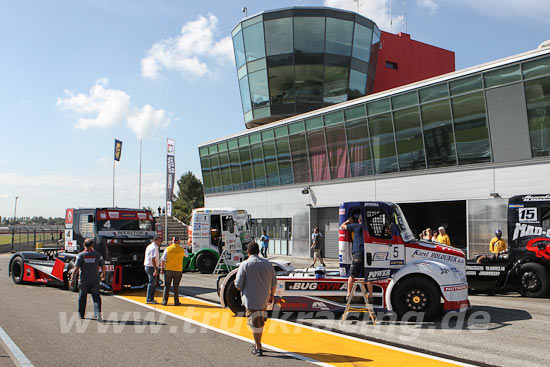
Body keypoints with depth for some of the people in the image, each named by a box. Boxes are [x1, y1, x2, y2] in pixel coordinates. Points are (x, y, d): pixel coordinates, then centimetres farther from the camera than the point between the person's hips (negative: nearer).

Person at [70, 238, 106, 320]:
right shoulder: (97, 255, -1)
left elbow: (76, 268, -12)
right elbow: (103, 267, 2)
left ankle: (81, 314, 26)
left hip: (83, 281, 0)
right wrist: (103, 274, 21)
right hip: (95, 280, 0)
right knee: (96, 297, 2)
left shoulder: (80, 255, -6)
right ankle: (98, 313, -16)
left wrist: (72, 279, -6)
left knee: (82, 298, 15)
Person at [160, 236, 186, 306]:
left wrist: (162, 269, 2)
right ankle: (176, 302, 9)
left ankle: (164, 301, 9)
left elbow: (163, 260, -5)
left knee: (167, 286, 8)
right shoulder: (182, 250, -3)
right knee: (176, 286, 8)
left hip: (168, 269, 0)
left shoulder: (168, 249, -5)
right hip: (178, 270, 0)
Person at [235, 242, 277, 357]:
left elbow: (238, 285, -13)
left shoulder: (245, 265, -12)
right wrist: (272, 295, 20)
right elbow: (274, 283, 7)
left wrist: (241, 288, 9)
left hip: (251, 299, -5)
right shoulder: (267, 264, 2)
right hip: (264, 299, 5)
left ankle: (258, 348, 8)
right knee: (260, 322, 20)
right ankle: (257, 344, 31)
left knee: (255, 324, 3)